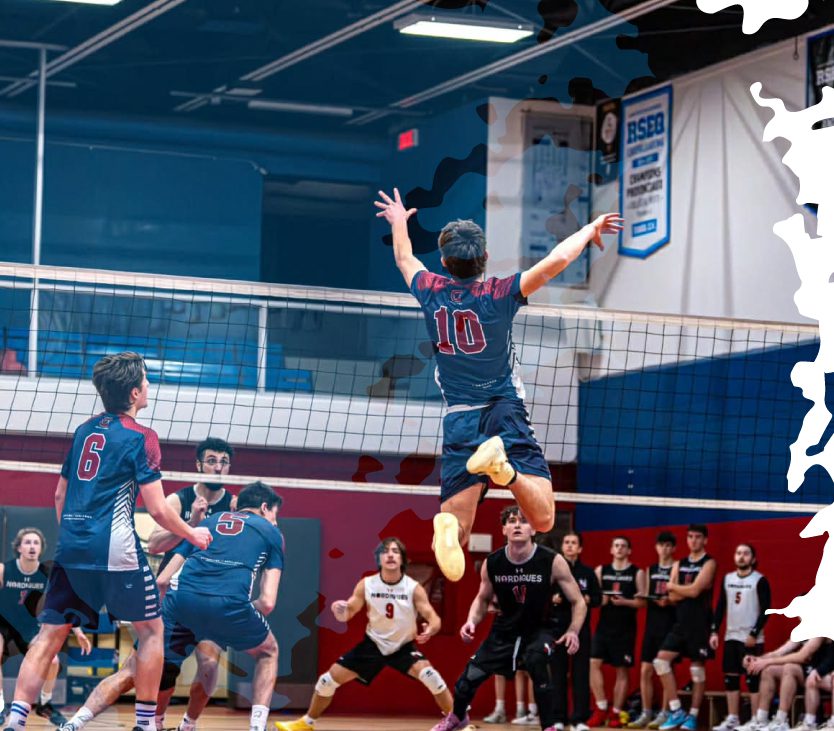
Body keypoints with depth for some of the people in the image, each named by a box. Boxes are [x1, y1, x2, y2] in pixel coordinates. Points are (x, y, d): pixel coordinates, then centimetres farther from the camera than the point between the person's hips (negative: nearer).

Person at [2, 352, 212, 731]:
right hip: (114, 550, -6)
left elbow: (60, 494, 21)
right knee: (151, 629, 10)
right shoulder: (140, 437, -5)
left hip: (71, 547, 6)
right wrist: (193, 535, 8)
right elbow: (157, 509, -7)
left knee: (49, 635, 6)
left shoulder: (84, 430, 15)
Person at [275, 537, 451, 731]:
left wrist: (430, 630, -46)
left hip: (404, 646, -2)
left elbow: (434, 618, -21)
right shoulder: (366, 585, -14)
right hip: (374, 644, 2)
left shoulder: (414, 588, -20)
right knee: (330, 678, -1)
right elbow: (348, 613, -4)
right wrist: (340, 611, -30)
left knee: (429, 675, -30)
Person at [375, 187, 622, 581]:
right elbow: (556, 260, -16)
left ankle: (446, 528, -36)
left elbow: (405, 260, 26)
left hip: (459, 422, 3)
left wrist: (399, 222, 46)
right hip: (506, 413, -3)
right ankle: (503, 466, -39)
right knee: (543, 520, -11)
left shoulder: (431, 292, 3)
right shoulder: (498, 294, -7)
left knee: (456, 532, 2)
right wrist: (588, 230, 4)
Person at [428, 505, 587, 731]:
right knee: (470, 677, 3)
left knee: (536, 662, -35)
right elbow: (483, 599, 7)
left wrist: (573, 631, -29)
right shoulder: (492, 563, -13)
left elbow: (577, 602, -12)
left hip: (539, 629, -3)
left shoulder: (552, 562, -22)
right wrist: (472, 621, -13)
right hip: (505, 628, 3)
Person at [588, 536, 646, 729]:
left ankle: (616, 713, 8)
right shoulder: (601, 571, 11)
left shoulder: (637, 573, 2)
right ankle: (601, 709, -3)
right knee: (594, 663, -11)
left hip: (625, 628, -2)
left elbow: (642, 601, -3)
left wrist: (624, 602, -19)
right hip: (604, 626, 2)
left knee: (622, 670, 1)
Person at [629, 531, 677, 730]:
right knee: (645, 671, 3)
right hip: (651, 624, 5)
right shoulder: (651, 570, 16)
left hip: (670, 626, -5)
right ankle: (645, 714, 9)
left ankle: (663, 714, 1)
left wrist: (669, 601, -23)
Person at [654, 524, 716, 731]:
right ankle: (676, 711, 0)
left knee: (697, 668, 0)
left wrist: (673, 586, -1)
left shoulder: (708, 563, -5)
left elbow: (695, 591, -16)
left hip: (700, 624, -6)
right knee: (661, 660, -5)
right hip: (680, 622, 6)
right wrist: (688, 589, -12)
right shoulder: (679, 565, 13)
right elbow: (673, 597, 4)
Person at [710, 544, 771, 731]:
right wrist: (714, 632, 6)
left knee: (753, 679, -5)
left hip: (751, 639, -6)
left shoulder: (760, 581, -6)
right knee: (730, 678, 7)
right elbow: (720, 607, 13)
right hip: (731, 636, 6)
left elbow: (765, 611, -9)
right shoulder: (727, 579, 10)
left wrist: (754, 634, -14)